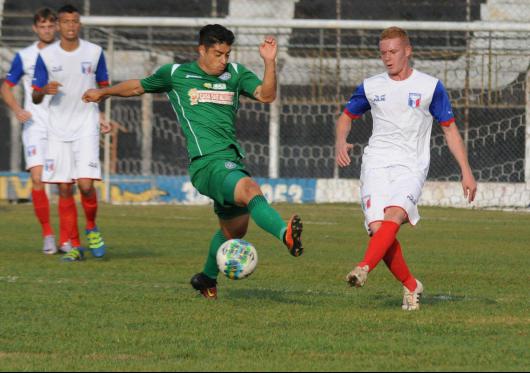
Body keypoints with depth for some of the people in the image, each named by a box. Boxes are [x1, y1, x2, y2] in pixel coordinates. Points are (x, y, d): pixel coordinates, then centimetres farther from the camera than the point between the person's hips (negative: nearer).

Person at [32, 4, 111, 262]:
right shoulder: (46, 56, 1)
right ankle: (72, 245, 9)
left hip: (86, 127, -1)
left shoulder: (94, 52, 2)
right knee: (64, 189, 0)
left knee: (85, 185, -15)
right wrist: (45, 91, -17)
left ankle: (92, 228, 13)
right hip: (58, 130, 1)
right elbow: (35, 97, 4)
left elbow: (104, 88, 16)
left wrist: (102, 118, 8)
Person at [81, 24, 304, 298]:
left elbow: (266, 95, 4)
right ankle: (286, 235, -58)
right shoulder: (176, 73, 10)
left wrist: (269, 62, -10)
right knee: (250, 190, -33)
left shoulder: (235, 73, 17)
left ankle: (207, 279, 39)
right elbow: (139, 87, 27)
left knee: (234, 230, 15)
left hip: (233, 160, 6)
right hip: (207, 162, -6)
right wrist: (104, 93, 40)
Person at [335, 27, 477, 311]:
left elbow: (449, 129, 10)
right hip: (376, 164, 2)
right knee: (377, 227, -15)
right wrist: (341, 142, 3)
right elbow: (347, 116, 25)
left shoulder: (430, 87, 5)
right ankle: (410, 285, 3)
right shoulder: (371, 87, 11)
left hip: (411, 167, -2)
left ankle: (364, 268, -45)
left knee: (394, 215, -29)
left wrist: (466, 171, 4)